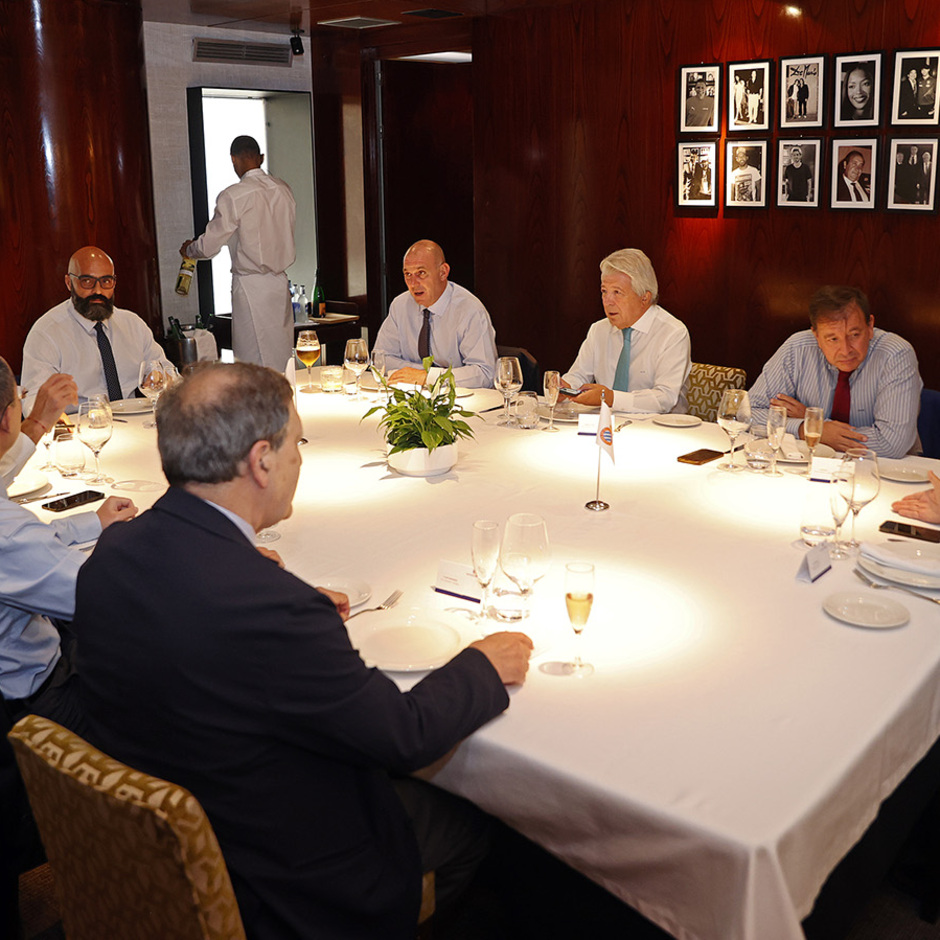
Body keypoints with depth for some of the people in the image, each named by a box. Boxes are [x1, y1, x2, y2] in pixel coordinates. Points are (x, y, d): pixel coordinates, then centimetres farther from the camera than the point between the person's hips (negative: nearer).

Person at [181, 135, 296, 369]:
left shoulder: (233, 196, -12)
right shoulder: (283, 190, 6)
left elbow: (210, 246, -7)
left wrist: (188, 249, 15)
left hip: (251, 286, -6)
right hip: (280, 282, 6)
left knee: (255, 361, -1)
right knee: (282, 357, 11)